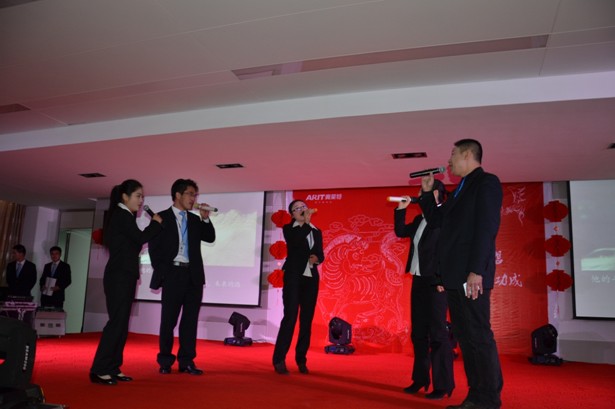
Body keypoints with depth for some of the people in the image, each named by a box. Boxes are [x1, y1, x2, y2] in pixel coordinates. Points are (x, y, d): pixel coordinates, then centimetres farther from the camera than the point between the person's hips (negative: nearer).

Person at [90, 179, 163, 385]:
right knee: (117, 321, -11)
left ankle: (112, 368, 12)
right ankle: (99, 370, -8)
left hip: (123, 276, 10)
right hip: (119, 276, -10)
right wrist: (156, 223, -4)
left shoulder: (122, 216, 19)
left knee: (121, 323, 8)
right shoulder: (122, 215, -9)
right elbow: (141, 238, -17)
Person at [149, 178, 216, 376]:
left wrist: (205, 218, -3)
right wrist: (162, 273, -8)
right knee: (168, 320, 2)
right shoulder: (162, 218, 1)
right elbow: (154, 248, -2)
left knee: (190, 319, 5)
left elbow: (210, 238, 8)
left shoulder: (195, 220, 15)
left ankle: (186, 361, 12)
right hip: (173, 274, -4)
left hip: (194, 275, 4)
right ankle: (165, 362, 14)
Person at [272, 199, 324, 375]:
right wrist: (306, 222, -15)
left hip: (311, 278, 5)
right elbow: (296, 242, -19)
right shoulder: (289, 228, 1)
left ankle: (301, 359, 14)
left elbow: (321, 254, 13)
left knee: (307, 320, 6)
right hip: (293, 277, -5)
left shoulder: (317, 231, 15)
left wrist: (316, 258, -9)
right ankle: (279, 360, -3)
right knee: (290, 317, -10)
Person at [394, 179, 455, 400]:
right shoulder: (420, 219, 15)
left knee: (437, 332, -5)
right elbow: (400, 232, 22)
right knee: (418, 332, 13)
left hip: (435, 282, -9)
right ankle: (420, 379, 23)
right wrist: (401, 209, 11)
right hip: (418, 281, 9)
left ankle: (443, 384, 2)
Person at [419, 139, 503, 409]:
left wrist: (476, 271, -21)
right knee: (465, 338, 10)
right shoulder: (461, 190, 22)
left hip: (470, 276, -9)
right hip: (454, 276, 9)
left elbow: (486, 228, -15)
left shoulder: (487, 182, -5)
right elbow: (436, 221, 25)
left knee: (479, 338, -4)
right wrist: (427, 191, 16)